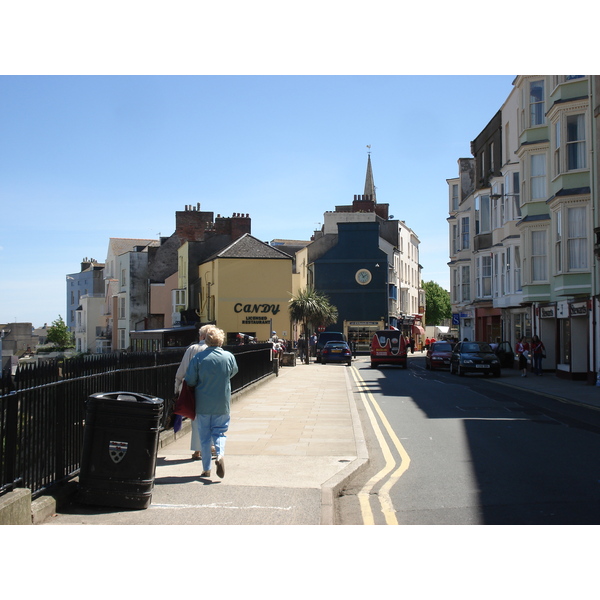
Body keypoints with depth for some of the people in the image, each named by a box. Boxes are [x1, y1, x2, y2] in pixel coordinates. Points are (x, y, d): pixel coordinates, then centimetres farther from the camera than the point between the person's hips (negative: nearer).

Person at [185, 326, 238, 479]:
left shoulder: (199, 357, -12)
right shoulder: (229, 357, -6)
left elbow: (190, 380, -8)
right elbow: (233, 372, 12)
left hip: (203, 404, -1)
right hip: (222, 404, 1)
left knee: (204, 436, 10)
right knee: (219, 432, 13)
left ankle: (206, 469, 13)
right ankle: (221, 455, -14)